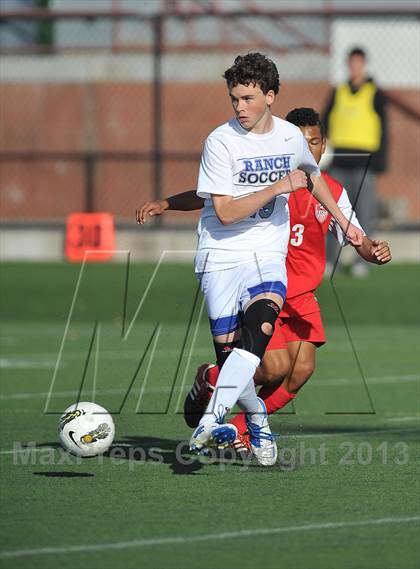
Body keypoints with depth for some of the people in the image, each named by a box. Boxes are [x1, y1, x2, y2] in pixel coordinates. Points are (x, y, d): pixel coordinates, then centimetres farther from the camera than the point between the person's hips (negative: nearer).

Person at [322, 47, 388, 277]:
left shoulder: (375, 94, 4)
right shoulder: (338, 93, 13)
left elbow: (382, 129, 3)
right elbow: (325, 123, 16)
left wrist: (380, 160, -4)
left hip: (363, 161, -3)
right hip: (339, 160, 3)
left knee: (364, 211, -3)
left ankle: (362, 260, 2)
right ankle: (330, 259, 6)